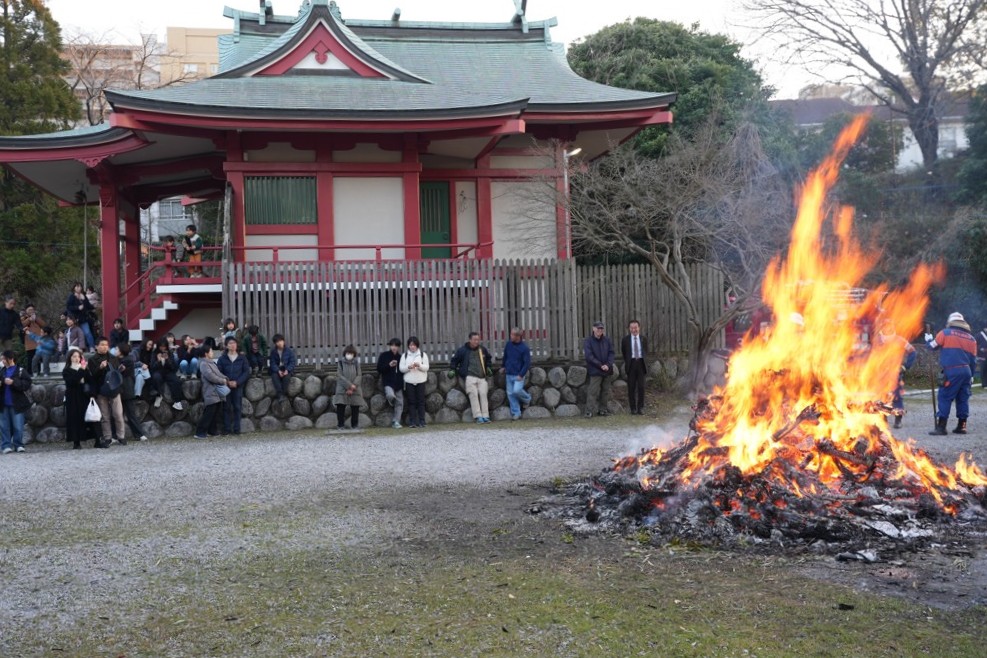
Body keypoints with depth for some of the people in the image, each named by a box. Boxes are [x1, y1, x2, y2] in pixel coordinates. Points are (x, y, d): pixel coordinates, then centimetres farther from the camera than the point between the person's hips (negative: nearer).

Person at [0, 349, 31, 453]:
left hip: (16, 404, -4)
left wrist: (13, 382, -21)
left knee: (18, 426, -1)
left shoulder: (21, 371, -3)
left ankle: (18, 444, 9)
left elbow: (27, 384, -11)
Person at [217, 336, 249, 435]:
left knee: (237, 407, 0)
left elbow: (246, 372, 1)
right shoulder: (222, 358, 5)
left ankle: (236, 428, 4)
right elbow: (219, 372, 0)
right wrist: (226, 381, -15)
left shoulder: (242, 358, 5)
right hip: (226, 385, 0)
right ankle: (226, 428, 5)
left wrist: (237, 382, -11)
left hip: (238, 386, 0)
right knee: (226, 407, 1)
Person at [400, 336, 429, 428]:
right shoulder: (404, 355, 8)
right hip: (409, 382, 0)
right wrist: (408, 367, -17)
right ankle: (412, 421, 3)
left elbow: (426, 367, 0)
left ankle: (421, 421, 4)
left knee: (421, 401, 0)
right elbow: (401, 368, 2)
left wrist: (419, 366, -19)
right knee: (411, 402, 1)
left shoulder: (423, 355, 7)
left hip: (420, 381, 0)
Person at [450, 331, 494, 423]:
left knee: (483, 394, -7)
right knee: (473, 394, -12)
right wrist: (452, 369, 8)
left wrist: (488, 367, 22)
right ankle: (478, 416, -14)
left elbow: (489, 358, 33)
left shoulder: (482, 349, 14)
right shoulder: (462, 350, 3)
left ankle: (485, 416, -5)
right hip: (470, 377, -3)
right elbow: (454, 360, 16)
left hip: (482, 377, 3)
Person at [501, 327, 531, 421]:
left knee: (517, 390, -21)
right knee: (510, 394, 2)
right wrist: (504, 366, 29)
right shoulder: (509, 344, 2)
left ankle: (527, 398, 12)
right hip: (509, 374, 5)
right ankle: (516, 413, 10)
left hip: (518, 374, -5)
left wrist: (521, 375, -18)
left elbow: (527, 363, -13)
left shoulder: (524, 348, -13)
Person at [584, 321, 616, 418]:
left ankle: (603, 409, 17)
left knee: (605, 391, 9)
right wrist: (601, 365, -15)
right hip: (595, 371, -4)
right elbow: (589, 356, -10)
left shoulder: (607, 340, 8)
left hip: (607, 370, 4)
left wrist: (608, 365, -11)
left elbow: (611, 353, 5)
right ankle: (590, 411, -7)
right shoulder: (588, 341, -4)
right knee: (593, 391, -8)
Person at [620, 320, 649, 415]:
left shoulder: (644, 339, 8)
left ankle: (640, 407, 9)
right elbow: (623, 353, 13)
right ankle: (633, 408, 7)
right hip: (631, 364, -1)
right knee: (631, 387, 1)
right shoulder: (625, 340, 3)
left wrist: (644, 360, 10)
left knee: (641, 386, 0)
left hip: (641, 363, 1)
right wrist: (627, 362, 9)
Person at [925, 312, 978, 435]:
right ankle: (961, 426, 15)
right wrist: (971, 375, 24)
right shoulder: (971, 338, 14)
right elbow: (973, 360, 16)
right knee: (963, 398, 12)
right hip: (966, 371, 5)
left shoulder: (945, 333, -1)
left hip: (952, 371, -5)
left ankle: (941, 427, -8)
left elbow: (933, 346, 7)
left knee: (945, 398, -4)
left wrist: (928, 339, 28)